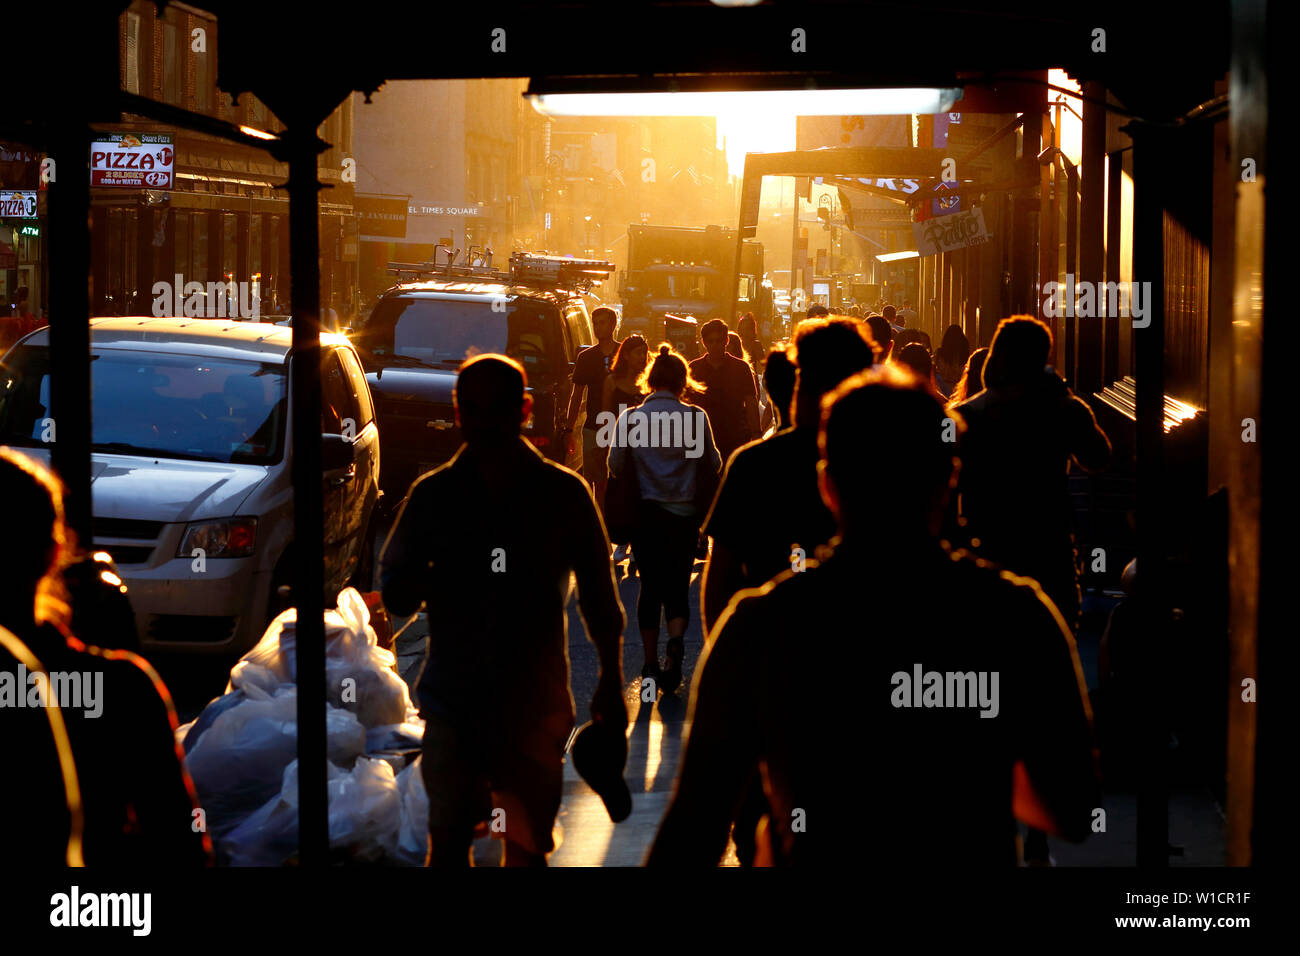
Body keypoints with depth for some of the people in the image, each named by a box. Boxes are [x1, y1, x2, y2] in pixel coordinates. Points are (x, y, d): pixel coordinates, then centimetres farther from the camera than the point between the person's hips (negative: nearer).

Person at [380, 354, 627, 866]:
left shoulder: (564, 493, 2)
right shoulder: (433, 494, 3)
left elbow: (598, 593, 8)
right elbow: (394, 595, 4)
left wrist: (611, 681, 8)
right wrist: (429, 581, -18)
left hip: (535, 703, 0)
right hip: (453, 700, 0)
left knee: (527, 848, 4)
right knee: (448, 840, -3)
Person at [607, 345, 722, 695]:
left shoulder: (630, 418, -5)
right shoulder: (695, 417, -7)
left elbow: (616, 465, 1)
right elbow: (713, 464, 2)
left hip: (645, 512, 1)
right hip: (684, 512, -1)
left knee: (650, 587, 12)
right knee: (678, 586, 8)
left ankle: (650, 664, 14)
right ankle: (676, 642, -20)